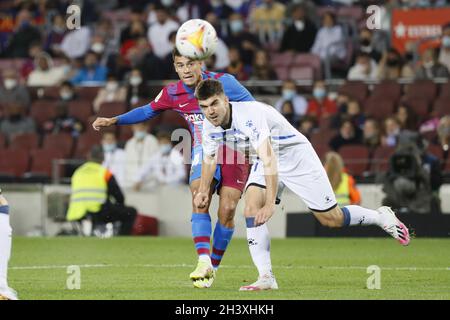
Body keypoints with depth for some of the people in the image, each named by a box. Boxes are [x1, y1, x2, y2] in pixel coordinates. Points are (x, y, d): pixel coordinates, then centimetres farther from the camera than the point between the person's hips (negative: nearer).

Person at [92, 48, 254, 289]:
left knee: (227, 210, -10)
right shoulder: (172, 93, -1)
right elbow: (148, 111, 17)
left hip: (234, 150, -2)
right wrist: (114, 121, 13)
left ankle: (213, 267, 6)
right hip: (203, 150, 2)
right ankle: (204, 261, -32)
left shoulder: (222, 82, -13)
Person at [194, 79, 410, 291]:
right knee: (251, 209, -19)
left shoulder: (250, 115, -37)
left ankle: (381, 217, 27)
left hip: (294, 155, -6)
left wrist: (270, 204, -46)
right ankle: (266, 278, -15)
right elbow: (209, 158, 10)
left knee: (332, 219, 0)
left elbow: (269, 159, -43)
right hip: (264, 160, 6)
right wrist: (203, 191, 5)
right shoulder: (209, 125, -12)